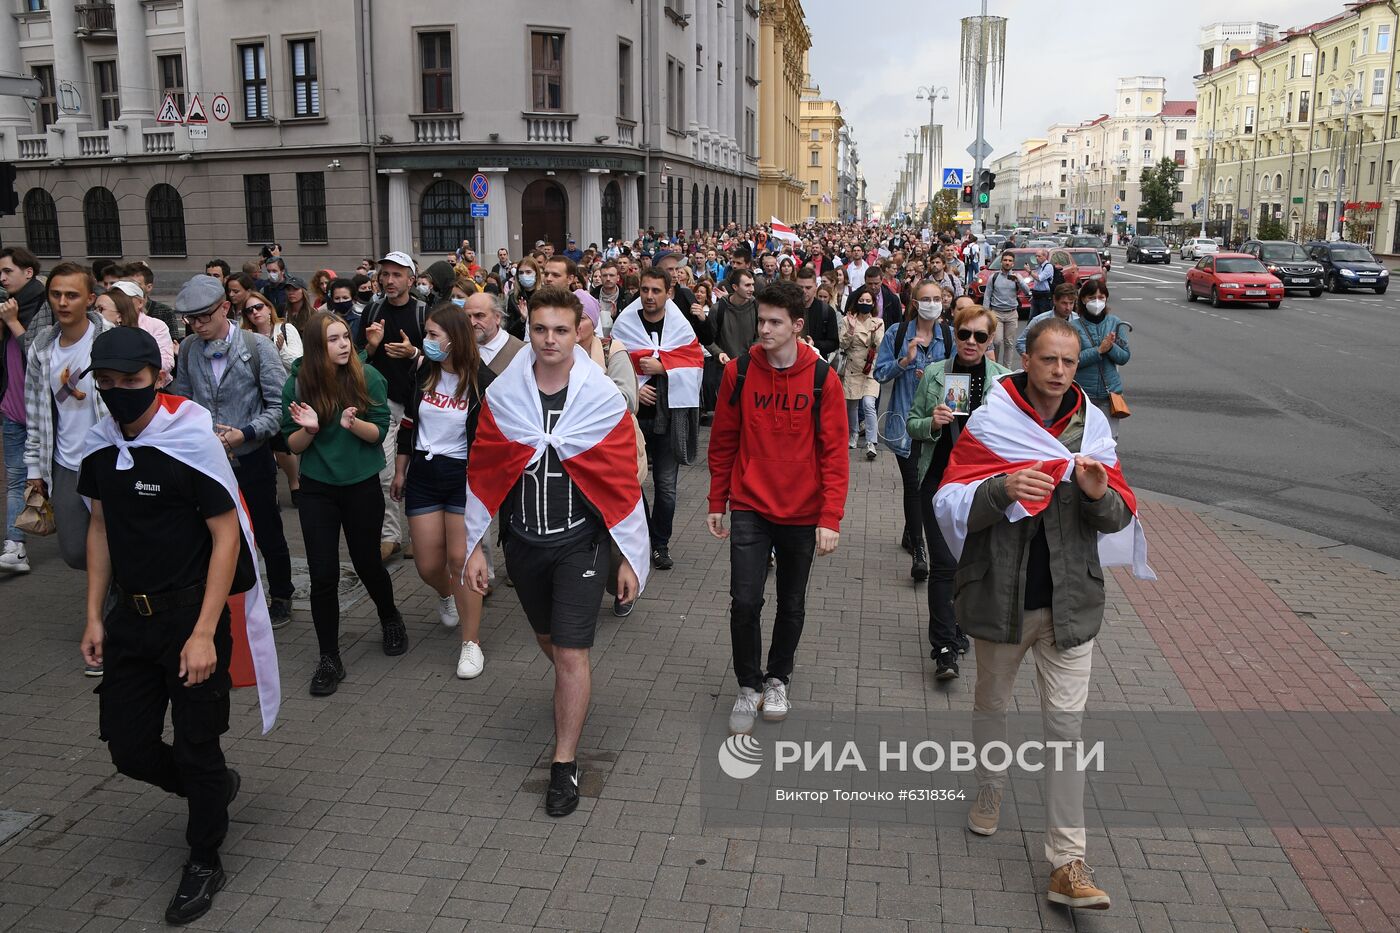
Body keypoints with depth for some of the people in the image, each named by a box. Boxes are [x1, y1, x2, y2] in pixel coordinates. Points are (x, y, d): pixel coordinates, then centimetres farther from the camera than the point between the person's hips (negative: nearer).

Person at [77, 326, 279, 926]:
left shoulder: (192, 442, -17)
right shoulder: (99, 446, 2)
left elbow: (227, 536, -16)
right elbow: (101, 527, 13)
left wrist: (203, 633, -20)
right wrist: (95, 617, 10)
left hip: (191, 612, -6)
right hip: (129, 614, 6)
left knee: (196, 747, 3)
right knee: (128, 747, 10)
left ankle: (204, 863, 26)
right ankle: (214, 787, 40)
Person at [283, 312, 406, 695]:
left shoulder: (368, 377, -10)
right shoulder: (297, 384, -7)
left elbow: (379, 432, -8)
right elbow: (293, 446, -1)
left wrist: (353, 424, -28)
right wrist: (308, 428, -23)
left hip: (362, 486, -1)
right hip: (317, 490, 1)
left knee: (367, 563, 12)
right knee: (323, 575, -1)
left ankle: (390, 620, 42)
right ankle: (329, 659, 12)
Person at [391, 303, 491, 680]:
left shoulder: (482, 381, -12)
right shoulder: (423, 374, 2)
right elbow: (408, 426, 11)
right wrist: (400, 472, 15)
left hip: (464, 475, -4)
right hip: (423, 474, 4)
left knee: (460, 559, -6)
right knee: (428, 565, 6)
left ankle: (472, 642, 7)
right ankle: (446, 594, 44)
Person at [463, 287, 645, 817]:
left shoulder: (603, 399, -10)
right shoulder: (501, 395, -4)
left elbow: (624, 483, -7)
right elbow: (481, 474, 2)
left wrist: (631, 556, -5)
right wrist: (474, 546, 2)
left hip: (579, 542, -3)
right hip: (524, 541, 3)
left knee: (571, 652, -5)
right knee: (548, 639, 20)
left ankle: (565, 764, 9)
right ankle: (574, 697, 51)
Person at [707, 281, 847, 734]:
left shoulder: (822, 378, -8)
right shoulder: (739, 372, -4)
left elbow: (834, 453, -7)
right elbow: (723, 442, 4)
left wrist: (830, 518, -12)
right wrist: (717, 503, 6)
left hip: (802, 513, 0)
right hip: (750, 509, 0)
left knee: (792, 603, 14)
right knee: (744, 601, -6)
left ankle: (778, 679, 36)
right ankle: (748, 685, 16)